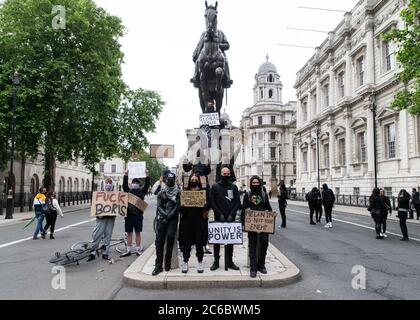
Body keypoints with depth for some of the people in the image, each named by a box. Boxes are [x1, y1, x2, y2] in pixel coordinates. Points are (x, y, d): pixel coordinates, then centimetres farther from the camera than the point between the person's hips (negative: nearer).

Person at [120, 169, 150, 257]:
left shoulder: (141, 191, 6)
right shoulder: (128, 191, 10)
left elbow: (147, 185, -7)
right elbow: (124, 185, -5)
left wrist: (147, 176, -18)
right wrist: (126, 175, -15)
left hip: (138, 215, -2)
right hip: (128, 214, 2)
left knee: (138, 232, 4)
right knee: (129, 233, 8)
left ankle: (138, 249, 13)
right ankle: (128, 250, 14)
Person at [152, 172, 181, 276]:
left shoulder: (178, 192, 5)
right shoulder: (161, 192, 12)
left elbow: (178, 206, -2)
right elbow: (159, 206, 6)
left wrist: (169, 215, -11)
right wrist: (165, 214, -10)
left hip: (173, 218, -2)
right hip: (162, 218, 2)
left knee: (170, 236, -22)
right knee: (159, 240, -6)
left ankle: (167, 261, -6)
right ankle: (158, 265, -3)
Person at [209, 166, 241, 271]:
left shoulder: (234, 187, 7)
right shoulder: (215, 187, 2)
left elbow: (238, 202, 3)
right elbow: (212, 202, -2)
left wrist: (232, 214, -9)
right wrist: (220, 214, -11)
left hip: (231, 218, 2)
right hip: (218, 219, -1)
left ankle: (229, 261, 17)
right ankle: (216, 261, 14)